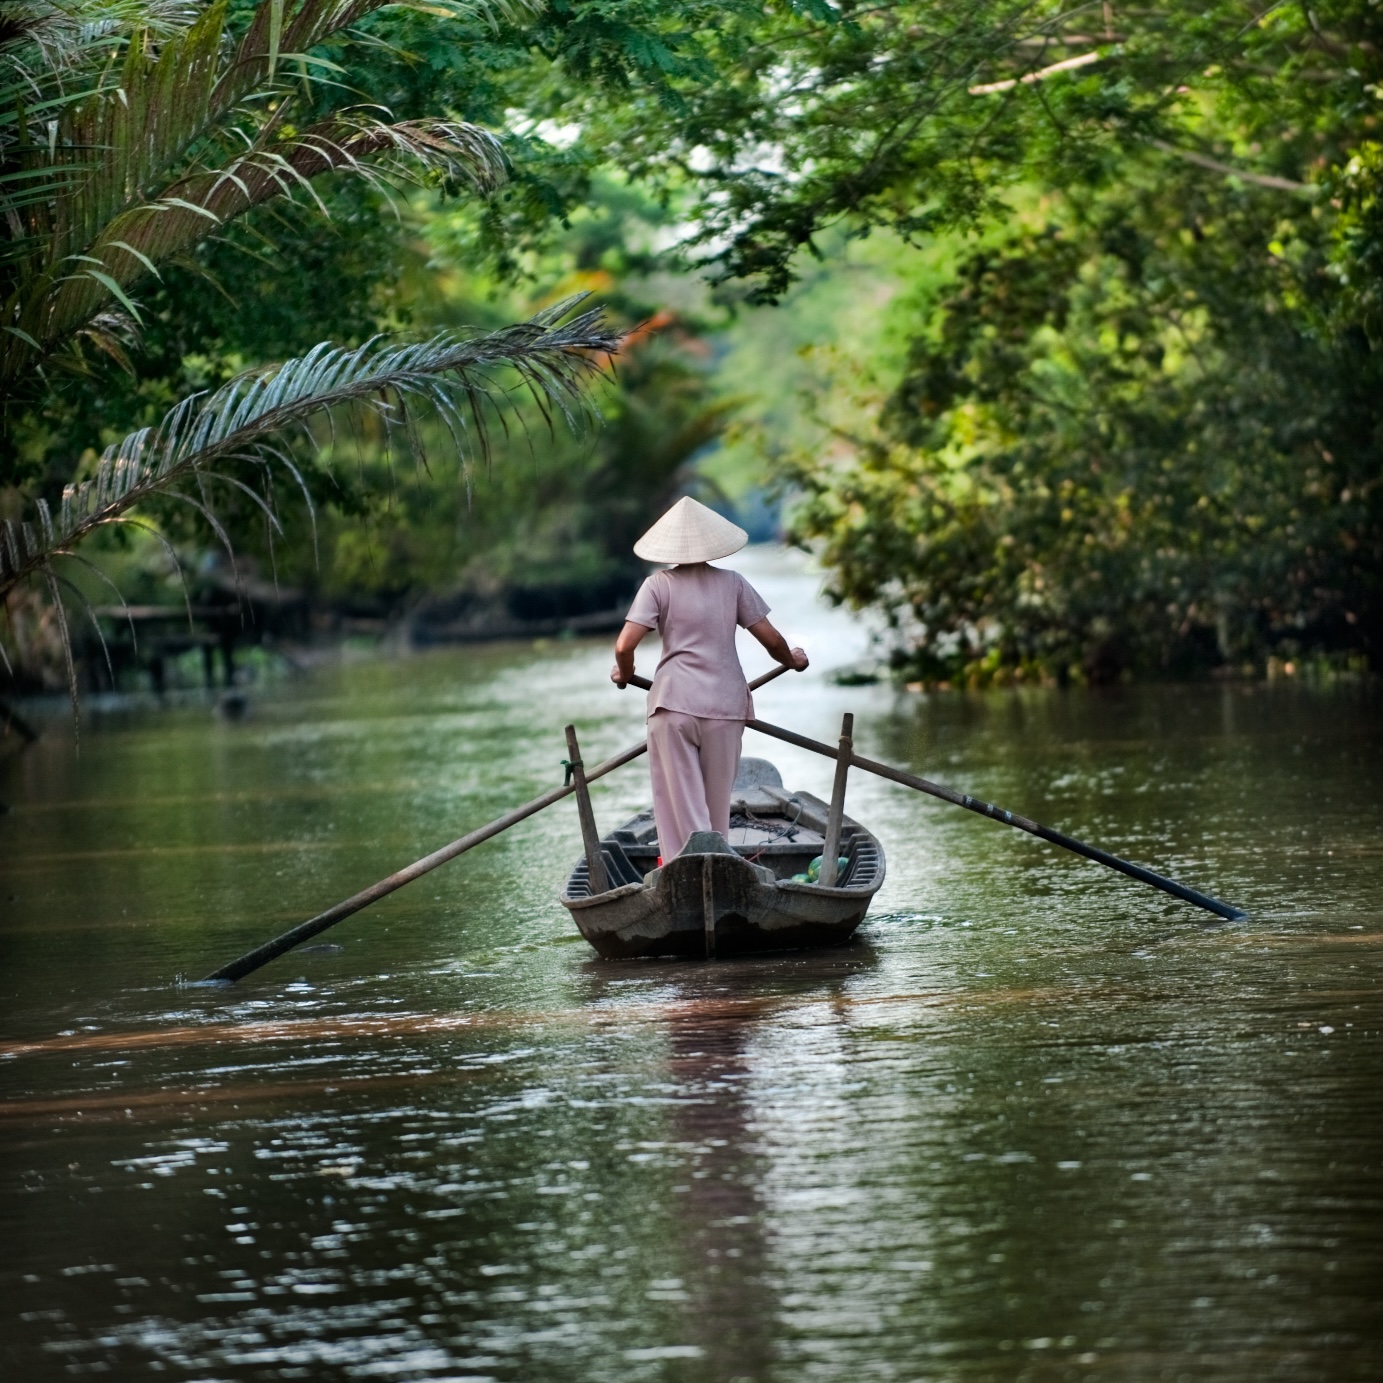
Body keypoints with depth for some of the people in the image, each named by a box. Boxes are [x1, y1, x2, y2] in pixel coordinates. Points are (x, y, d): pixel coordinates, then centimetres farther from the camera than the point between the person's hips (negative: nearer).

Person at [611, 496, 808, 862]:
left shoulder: (658, 585, 0)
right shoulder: (732, 584, 5)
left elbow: (624, 646, -8)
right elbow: (771, 639, 5)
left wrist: (625, 675, 13)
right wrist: (793, 660, 26)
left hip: (673, 704, -2)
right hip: (725, 705, 2)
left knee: (680, 801, 0)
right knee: (717, 802, 12)